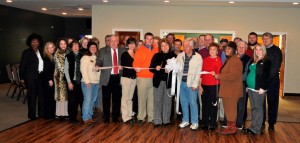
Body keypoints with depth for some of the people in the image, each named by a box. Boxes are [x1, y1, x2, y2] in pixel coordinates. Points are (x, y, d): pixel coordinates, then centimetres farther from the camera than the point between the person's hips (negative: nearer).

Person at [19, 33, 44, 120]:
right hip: (31, 77, -5)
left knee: (41, 94, 5)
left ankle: (41, 113, 17)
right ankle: (32, 115, 11)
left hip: (40, 76, 5)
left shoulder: (40, 52, 12)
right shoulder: (27, 52, -1)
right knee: (32, 95, 1)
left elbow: (42, 64, 11)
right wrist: (22, 78, -6)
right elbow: (22, 66, -3)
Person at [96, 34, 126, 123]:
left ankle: (115, 117, 18)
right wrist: (97, 66, -19)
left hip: (118, 78, 1)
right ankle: (106, 117, 15)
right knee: (106, 99, 3)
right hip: (107, 78, -1)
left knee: (117, 98, 5)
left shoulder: (123, 51, 10)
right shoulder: (103, 51, 7)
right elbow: (99, 61, 2)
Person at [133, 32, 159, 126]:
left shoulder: (156, 50, 11)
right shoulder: (140, 50, 2)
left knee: (152, 98, 5)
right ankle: (141, 117, 8)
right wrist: (136, 68, -19)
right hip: (142, 77, -3)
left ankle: (151, 117, 14)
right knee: (142, 98, -1)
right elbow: (136, 63, -1)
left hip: (153, 78, 3)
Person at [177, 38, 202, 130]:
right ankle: (185, 120, 25)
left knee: (192, 103, -1)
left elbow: (198, 72, -5)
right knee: (183, 102, 12)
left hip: (191, 84, -4)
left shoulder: (198, 57, -5)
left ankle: (194, 122, 12)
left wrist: (195, 84, -8)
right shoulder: (180, 56, 4)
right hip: (181, 82, 4)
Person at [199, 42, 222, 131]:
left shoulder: (218, 60, -1)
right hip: (204, 85, 4)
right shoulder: (205, 60, 10)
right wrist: (200, 85, 7)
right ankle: (204, 123, 19)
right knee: (204, 105, 9)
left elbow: (219, 74, 2)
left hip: (214, 85, -3)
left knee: (213, 105, 2)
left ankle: (213, 124, 12)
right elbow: (201, 73, 11)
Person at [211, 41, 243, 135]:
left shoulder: (236, 61, -16)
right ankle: (230, 126, 23)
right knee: (228, 108, 14)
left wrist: (219, 76, -21)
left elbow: (233, 75, -25)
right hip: (227, 89, 10)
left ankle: (232, 128, 9)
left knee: (230, 109, -1)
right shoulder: (228, 59, 16)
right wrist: (216, 74, 8)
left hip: (232, 90, -9)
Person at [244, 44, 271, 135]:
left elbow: (266, 76, -13)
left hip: (259, 89, -7)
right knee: (253, 108, 12)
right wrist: (247, 86, 15)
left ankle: (256, 129, 1)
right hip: (251, 88, 7)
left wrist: (262, 88, -19)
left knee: (258, 108, -3)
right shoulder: (253, 61, 17)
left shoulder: (266, 62, -6)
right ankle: (253, 126, 19)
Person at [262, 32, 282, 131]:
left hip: (272, 80, -4)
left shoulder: (276, 50, -2)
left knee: (272, 102, 3)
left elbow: (276, 67, -10)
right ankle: (261, 122, 18)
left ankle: (271, 123, 12)